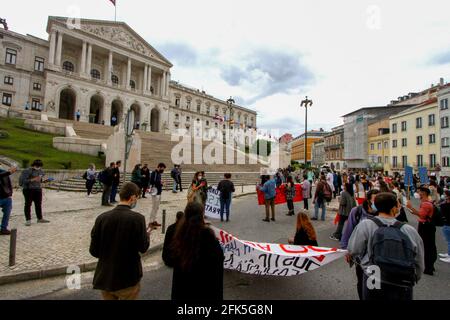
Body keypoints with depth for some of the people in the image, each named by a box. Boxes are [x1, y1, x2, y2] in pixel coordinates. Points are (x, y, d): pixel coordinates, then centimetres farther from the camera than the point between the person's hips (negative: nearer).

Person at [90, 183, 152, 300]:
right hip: (128, 278, -3)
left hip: (105, 277, 4)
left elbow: (93, 251, -3)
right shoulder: (137, 218, -19)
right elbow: (143, 248, -11)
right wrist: (147, 233, 8)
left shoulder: (102, 218, -9)